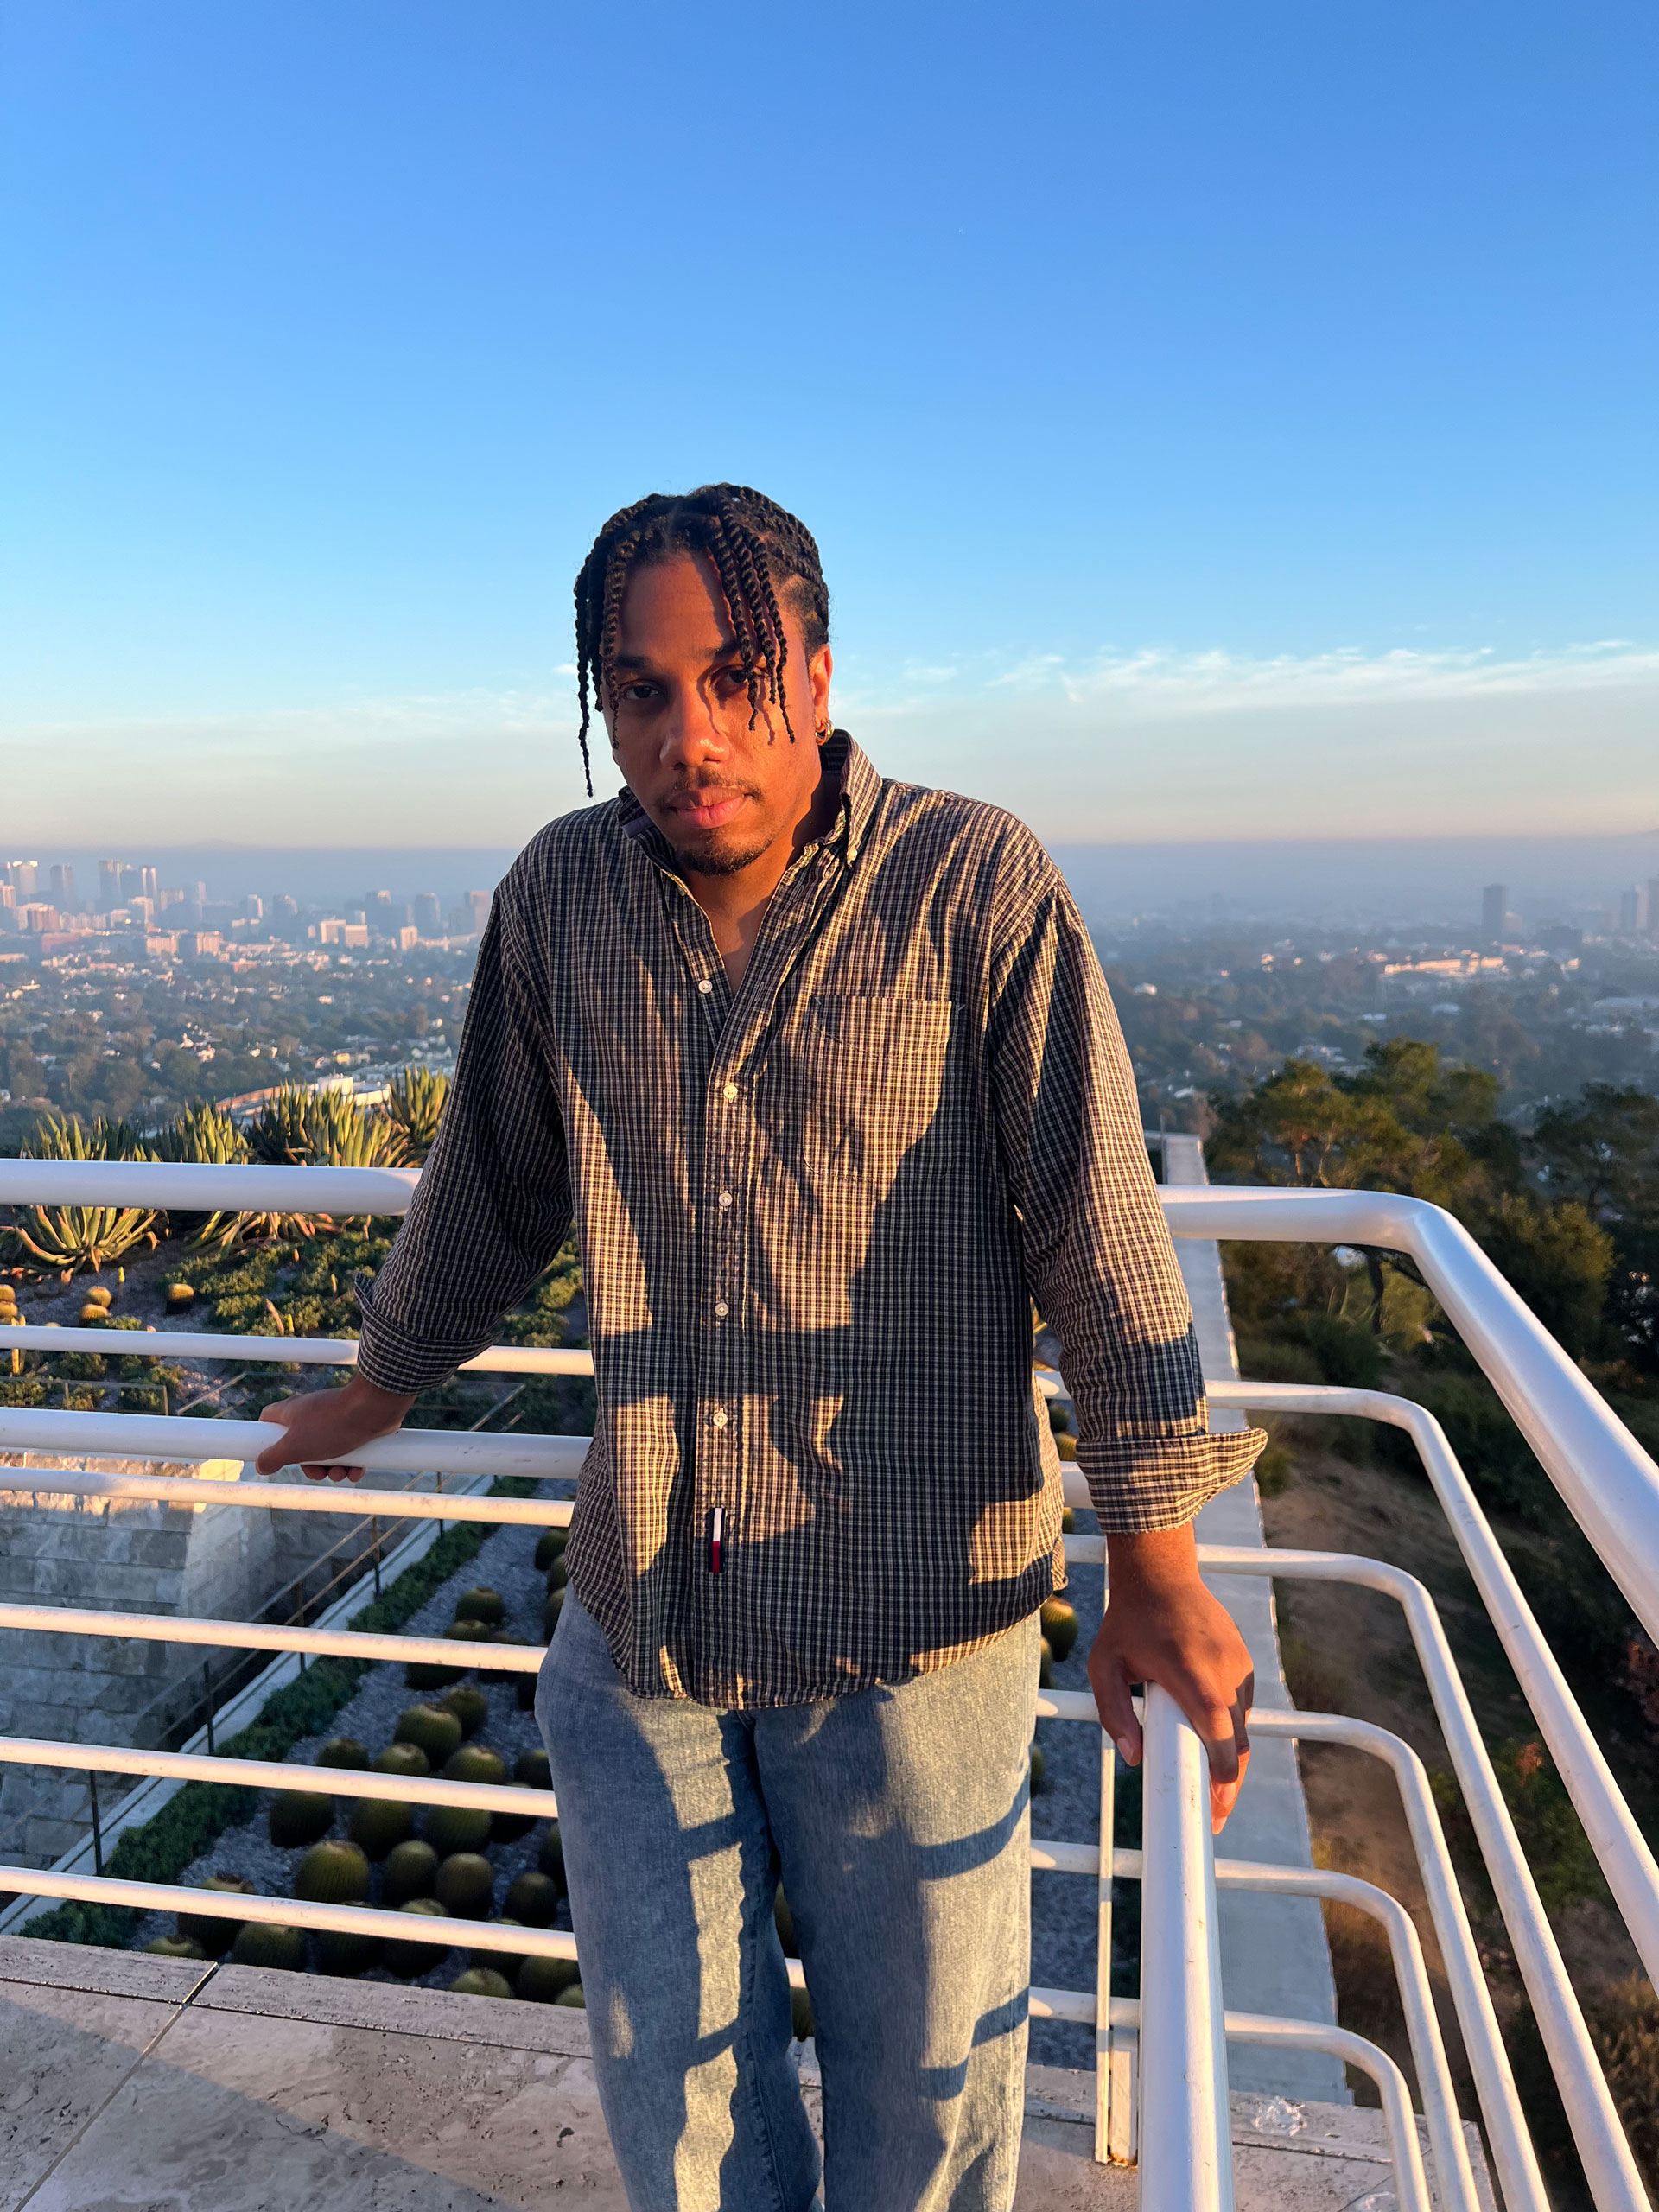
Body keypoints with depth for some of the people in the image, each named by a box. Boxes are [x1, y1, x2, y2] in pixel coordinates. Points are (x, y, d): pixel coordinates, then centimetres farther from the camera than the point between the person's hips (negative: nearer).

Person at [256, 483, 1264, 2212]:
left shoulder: (978, 886, -13)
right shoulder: (558, 894, -2)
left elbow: (1096, 1226, -13)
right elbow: (494, 1184, 12)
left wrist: (1156, 1567, -13)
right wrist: (378, 1388, 24)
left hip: (908, 1630, -3)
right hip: (635, 1625, 4)